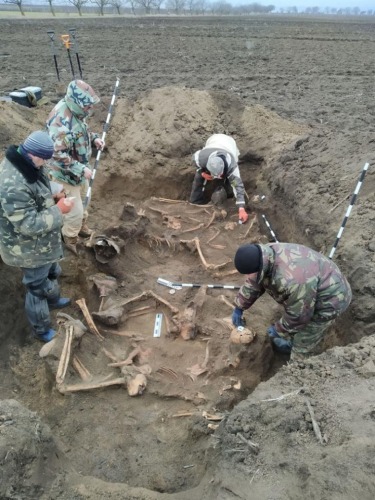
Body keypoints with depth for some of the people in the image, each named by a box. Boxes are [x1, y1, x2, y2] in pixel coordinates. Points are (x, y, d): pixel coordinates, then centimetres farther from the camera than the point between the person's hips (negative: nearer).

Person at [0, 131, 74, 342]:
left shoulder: (26, 163, -6)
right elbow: (30, 225, -32)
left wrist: (53, 193, 0)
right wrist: (58, 210, -27)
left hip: (41, 242, 9)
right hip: (30, 248, -9)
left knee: (51, 271, 32)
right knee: (37, 287, 11)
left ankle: (53, 299, 61)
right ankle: (42, 329, 35)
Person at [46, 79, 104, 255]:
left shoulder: (76, 110, -4)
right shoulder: (61, 123, -34)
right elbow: (58, 156, -33)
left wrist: (94, 138, -3)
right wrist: (81, 170, -30)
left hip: (79, 170, 9)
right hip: (67, 174, -9)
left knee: (82, 202, 27)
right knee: (75, 211, 4)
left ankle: (82, 227, 51)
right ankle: (70, 240, 28)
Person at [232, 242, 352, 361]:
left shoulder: (292, 280, -42)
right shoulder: (265, 257, -14)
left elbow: (299, 314, -27)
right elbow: (253, 283, 3)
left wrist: (279, 330, -10)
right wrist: (239, 307, 8)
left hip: (328, 300, -8)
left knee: (303, 348, 3)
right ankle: (292, 343, 53)